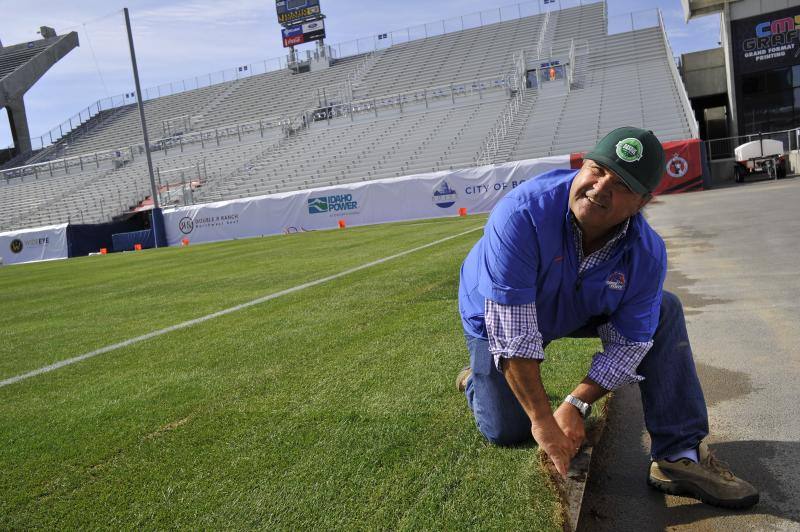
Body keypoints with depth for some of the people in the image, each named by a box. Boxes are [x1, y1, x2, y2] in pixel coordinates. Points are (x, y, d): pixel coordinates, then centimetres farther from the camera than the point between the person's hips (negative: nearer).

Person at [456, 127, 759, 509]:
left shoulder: (647, 253, -25)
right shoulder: (522, 213, -39)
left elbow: (628, 343, -17)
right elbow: (513, 333, -39)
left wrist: (576, 404, -28)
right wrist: (543, 421, -37)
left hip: (578, 311, 4)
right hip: (496, 318, -3)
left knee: (664, 312, -14)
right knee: (507, 432, -5)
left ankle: (679, 455, -10)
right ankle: (477, 379, 31)